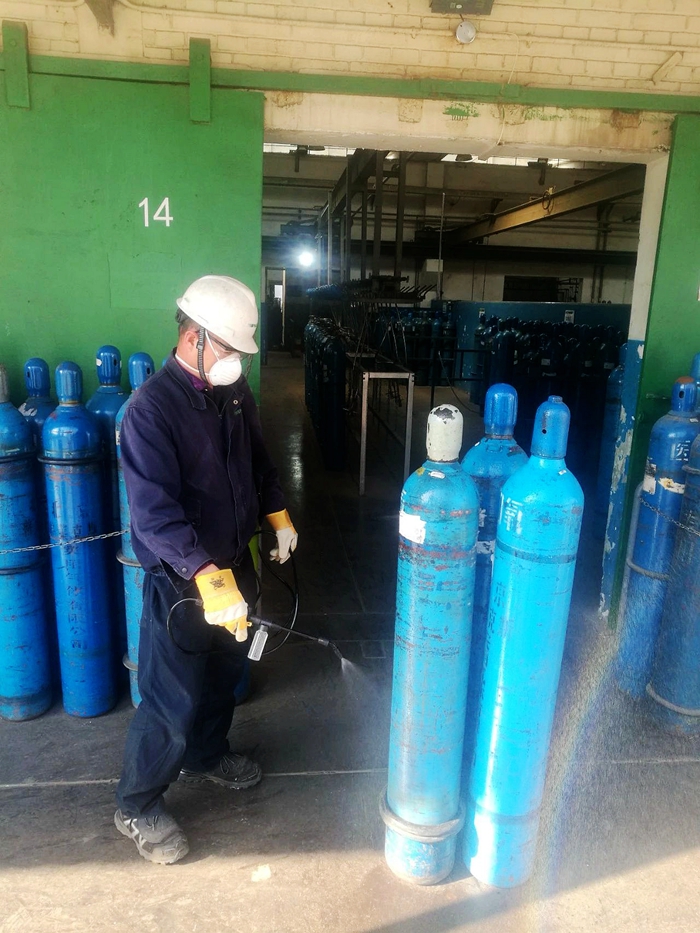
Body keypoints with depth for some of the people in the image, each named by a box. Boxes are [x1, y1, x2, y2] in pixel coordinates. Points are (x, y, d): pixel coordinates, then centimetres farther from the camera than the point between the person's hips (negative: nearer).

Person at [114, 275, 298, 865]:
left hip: (234, 565, 8)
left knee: (224, 674, 24)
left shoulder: (235, 393, 0)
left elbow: (258, 461, 16)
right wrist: (207, 577, -39)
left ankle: (205, 755, 50)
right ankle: (137, 806, 29)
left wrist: (278, 516, 7)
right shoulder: (151, 408, -24)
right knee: (172, 701, 4)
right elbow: (154, 513, -31)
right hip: (181, 581, -7)